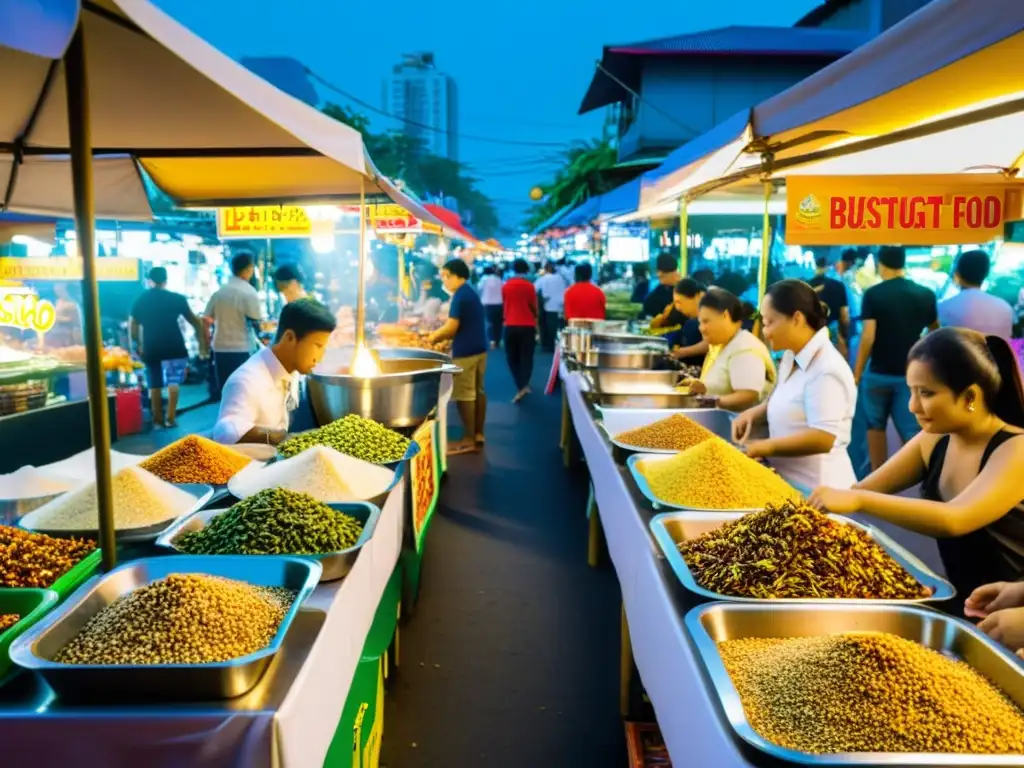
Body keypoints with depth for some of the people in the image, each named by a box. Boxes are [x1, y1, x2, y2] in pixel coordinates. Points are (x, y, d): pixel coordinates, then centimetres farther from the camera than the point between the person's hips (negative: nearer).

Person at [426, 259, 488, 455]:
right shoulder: (472, 293, 15)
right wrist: (440, 336, 13)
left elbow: (451, 327, -19)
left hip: (465, 351, -10)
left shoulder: (459, 296, -15)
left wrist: (433, 337, -4)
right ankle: (478, 434, 20)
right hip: (479, 347, 10)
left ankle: (469, 440, -1)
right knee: (478, 391, 13)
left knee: (464, 394, -5)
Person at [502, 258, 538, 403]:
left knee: (512, 357, 12)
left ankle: (520, 386, 10)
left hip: (510, 325, 2)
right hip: (527, 326, -2)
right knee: (526, 357, 4)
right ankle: (524, 385, -11)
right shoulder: (529, 286, -6)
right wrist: (535, 318, 22)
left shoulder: (505, 286, 2)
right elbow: (534, 307, 2)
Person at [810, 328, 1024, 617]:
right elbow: (862, 489, -3)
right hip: (960, 606, 6)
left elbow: (953, 520, -35)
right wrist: (808, 504, -20)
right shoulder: (933, 441, 0)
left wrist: (858, 501, -39)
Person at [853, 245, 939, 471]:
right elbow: (935, 333, 15)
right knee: (911, 433, 3)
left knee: (876, 426, 16)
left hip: (879, 373, -2)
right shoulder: (925, 295, 2)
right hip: (911, 374, 2)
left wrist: (857, 374, -9)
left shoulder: (873, 294, -9)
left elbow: (868, 337, -16)